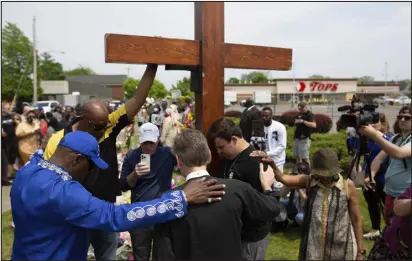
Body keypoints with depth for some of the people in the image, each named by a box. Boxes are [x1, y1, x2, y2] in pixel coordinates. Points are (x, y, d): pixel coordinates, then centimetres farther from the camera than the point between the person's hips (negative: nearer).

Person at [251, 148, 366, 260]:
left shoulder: (348, 186, -10)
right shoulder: (309, 181, -6)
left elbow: (356, 219, -2)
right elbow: (283, 178, -19)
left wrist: (360, 250, 2)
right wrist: (271, 163, -37)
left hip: (341, 249, -1)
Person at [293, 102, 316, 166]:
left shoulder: (309, 114, -11)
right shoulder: (299, 114, 14)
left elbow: (314, 125, -27)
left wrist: (303, 121, -30)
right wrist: (296, 122, 3)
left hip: (304, 139, -8)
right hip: (296, 138, 8)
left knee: (305, 158, -7)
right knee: (297, 156, 13)